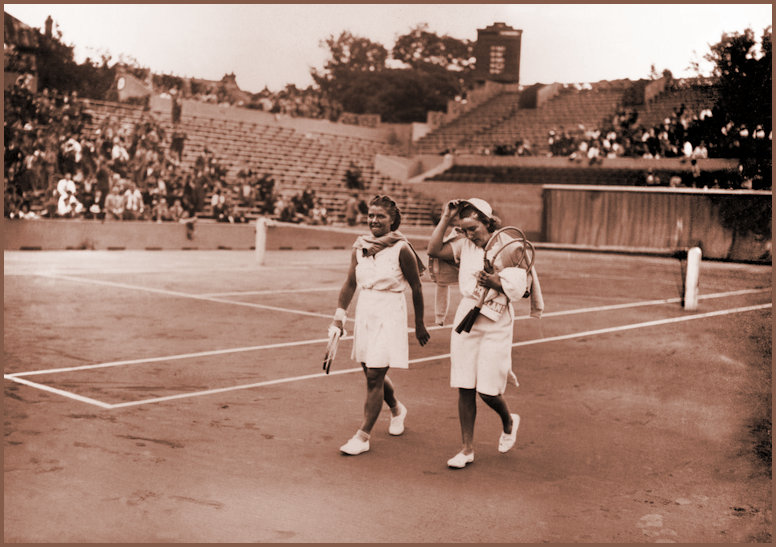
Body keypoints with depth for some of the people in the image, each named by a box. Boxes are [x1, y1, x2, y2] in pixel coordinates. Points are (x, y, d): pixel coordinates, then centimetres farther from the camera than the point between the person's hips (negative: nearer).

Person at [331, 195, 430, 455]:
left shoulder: (401, 250, -11)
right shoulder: (360, 246, 3)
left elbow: (416, 288, -3)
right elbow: (350, 283, 6)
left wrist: (419, 325, 3)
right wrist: (339, 317, -1)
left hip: (390, 316, -6)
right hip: (364, 314, 6)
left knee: (375, 377, -8)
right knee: (372, 373, 16)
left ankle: (362, 437, -1)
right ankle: (397, 410, 45)